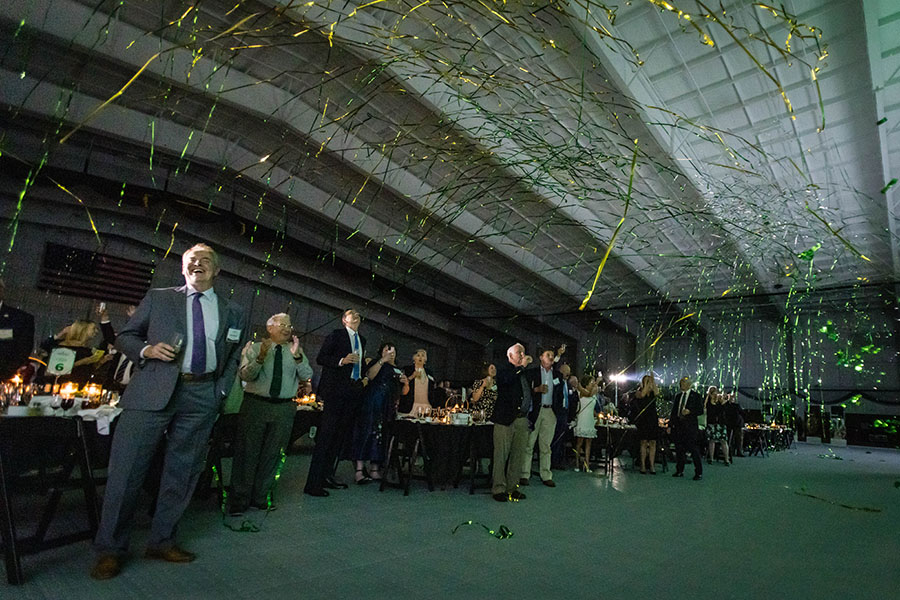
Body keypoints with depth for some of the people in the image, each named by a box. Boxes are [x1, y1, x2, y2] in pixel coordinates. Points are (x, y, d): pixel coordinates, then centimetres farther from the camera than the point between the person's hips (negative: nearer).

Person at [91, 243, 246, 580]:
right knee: (126, 468, -1)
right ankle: (110, 549, 16)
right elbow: (125, 336, 14)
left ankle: (162, 542, 24)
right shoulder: (158, 298, 10)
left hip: (202, 397, 2)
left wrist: (220, 394, 8)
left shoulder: (233, 312, 12)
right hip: (153, 391, -1)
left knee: (182, 473, 8)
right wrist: (146, 349, -7)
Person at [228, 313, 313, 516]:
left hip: (284, 408, 2)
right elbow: (245, 375, -9)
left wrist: (297, 356, -19)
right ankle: (239, 500, 14)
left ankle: (260, 497, 23)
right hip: (255, 404, -2)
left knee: (272, 454, 9)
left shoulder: (296, 351, 9)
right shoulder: (254, 348, 4)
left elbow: (307, 376, -4)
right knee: (247, 452, 3)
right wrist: (260, 357, -24)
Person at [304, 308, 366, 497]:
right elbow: (320, 358, -6)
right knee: (326, 434, -9)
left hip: (353, 392, 7)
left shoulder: (361, 340, 21)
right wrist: (342, 360, -19)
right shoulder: (336, 335, 0)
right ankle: (313, 483, -5)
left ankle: (327, 476, 19)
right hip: (336, 391, -7)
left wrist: (364, 378, 12)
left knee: (341, 435, 9)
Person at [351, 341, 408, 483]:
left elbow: (404, 392, 24)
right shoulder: (376, 363, 7)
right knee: (367, 433, -13)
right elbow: (370, 376, -13)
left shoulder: (399, 370, 24)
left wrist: (406, 383, 2)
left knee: (382, 436, 5)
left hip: (390, 408, 6)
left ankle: (374, 469, 9)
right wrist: (382, 361, -15)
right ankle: (359, 470, -14)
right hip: (373, 405, -6)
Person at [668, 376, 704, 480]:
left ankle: (698, 473, 2)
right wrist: (670, 425, 13)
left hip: (690, 426, -5)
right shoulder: (678, 396, 16)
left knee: (693, 449, -7)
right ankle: (679, 471, 17)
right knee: (679, 449, 8)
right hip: (678, 425, 5)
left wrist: (690, 412, -20)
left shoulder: (696, 396, 1)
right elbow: (673, 412, 16)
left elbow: (700, 411, -3)